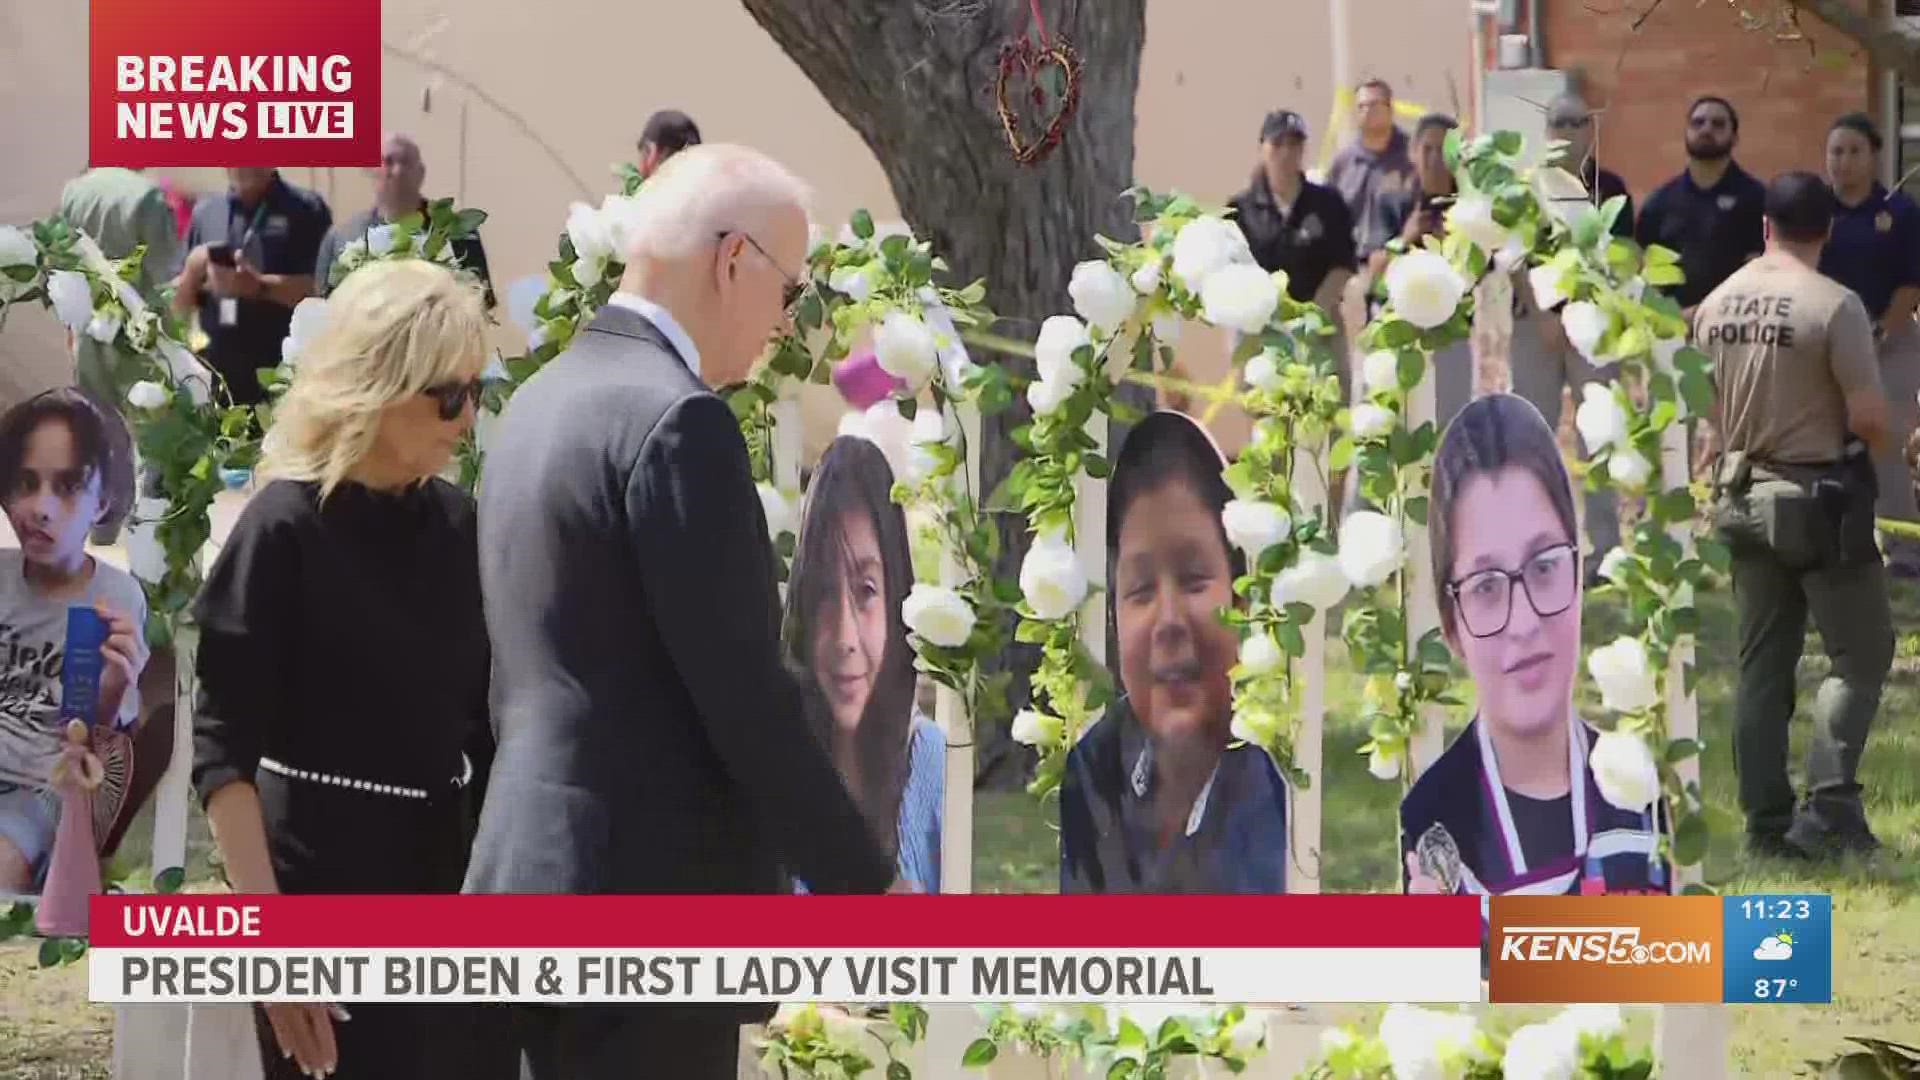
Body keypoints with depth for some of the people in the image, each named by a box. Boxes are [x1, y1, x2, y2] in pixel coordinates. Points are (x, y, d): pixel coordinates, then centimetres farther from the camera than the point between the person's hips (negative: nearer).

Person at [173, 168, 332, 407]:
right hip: (216, 370, 4)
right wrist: (193, 269, -6)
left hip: (281, 373, -4)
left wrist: (260, 286, -22)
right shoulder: (205, 212, 13)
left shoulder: (305, 210, 0)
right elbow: (179, 304, 15)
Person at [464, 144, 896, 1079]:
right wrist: (865, 886, -9)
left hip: (537, 868, 10)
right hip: (650, 898, -10)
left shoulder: (539, 402, 15)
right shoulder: (675, 419, -15)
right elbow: (746, 697, -17)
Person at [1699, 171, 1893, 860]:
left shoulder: (1716, 305, 3)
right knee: (1860, 655, 3)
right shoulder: (1833, 305, -16)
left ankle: (1767, 820, 13)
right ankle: (1830, 805, -7)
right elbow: (1868, 417, -17)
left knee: (1762, 665, 12)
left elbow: (1704, 410, 11)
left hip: (1744, 494, 6)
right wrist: (1876, 445, 5)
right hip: (1820, 497, -6)